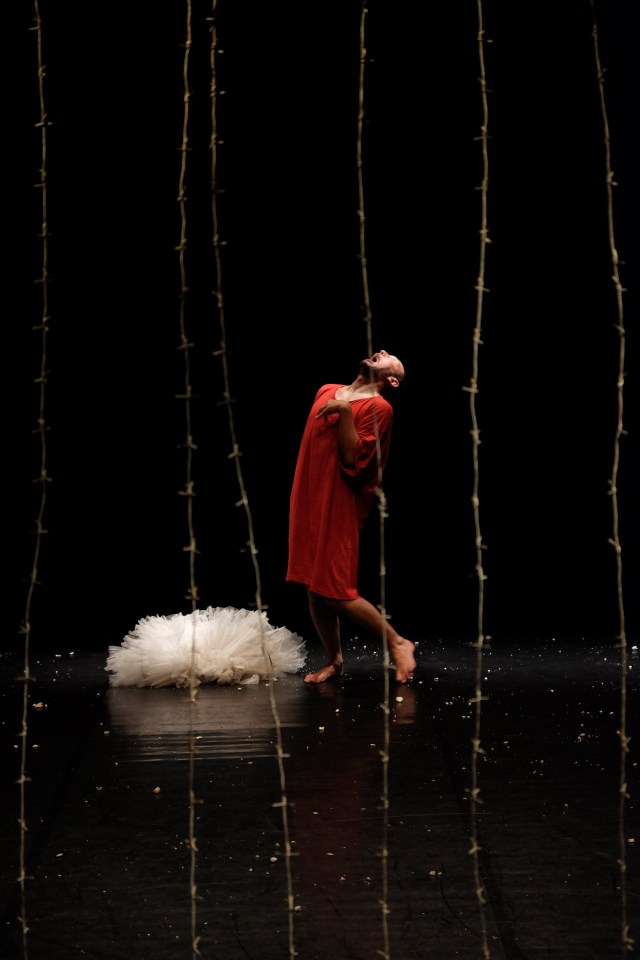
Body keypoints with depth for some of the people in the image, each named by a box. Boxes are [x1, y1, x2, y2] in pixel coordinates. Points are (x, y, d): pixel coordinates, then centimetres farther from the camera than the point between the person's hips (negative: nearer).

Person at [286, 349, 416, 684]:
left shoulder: (378, 407, -9)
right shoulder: (326, 391, 13)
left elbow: (351, 458, -16)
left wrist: (344, 412, -23)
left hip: (338, 506, -7)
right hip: (307, 503, 7)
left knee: (335, 591, -8)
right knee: (314, 588, 7)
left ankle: (398, 643, 5)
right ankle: (334, 661, 18)